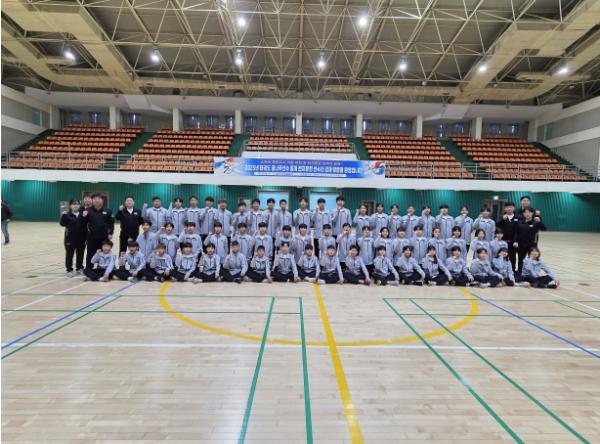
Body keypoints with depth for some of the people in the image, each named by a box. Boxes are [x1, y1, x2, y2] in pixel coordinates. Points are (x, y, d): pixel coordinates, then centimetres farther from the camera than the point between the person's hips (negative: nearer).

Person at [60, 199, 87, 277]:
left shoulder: (82, 214, 5)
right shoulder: (67, 215, -4)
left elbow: (86, 224, 2)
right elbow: (62, 224, -12)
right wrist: (63, 215, -25)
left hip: (81, 238, 3)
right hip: (70, 238, -3)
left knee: (80, 254, 11)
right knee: (69, 254, 3)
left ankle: (79, 268, 25)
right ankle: (69, 270, 12)